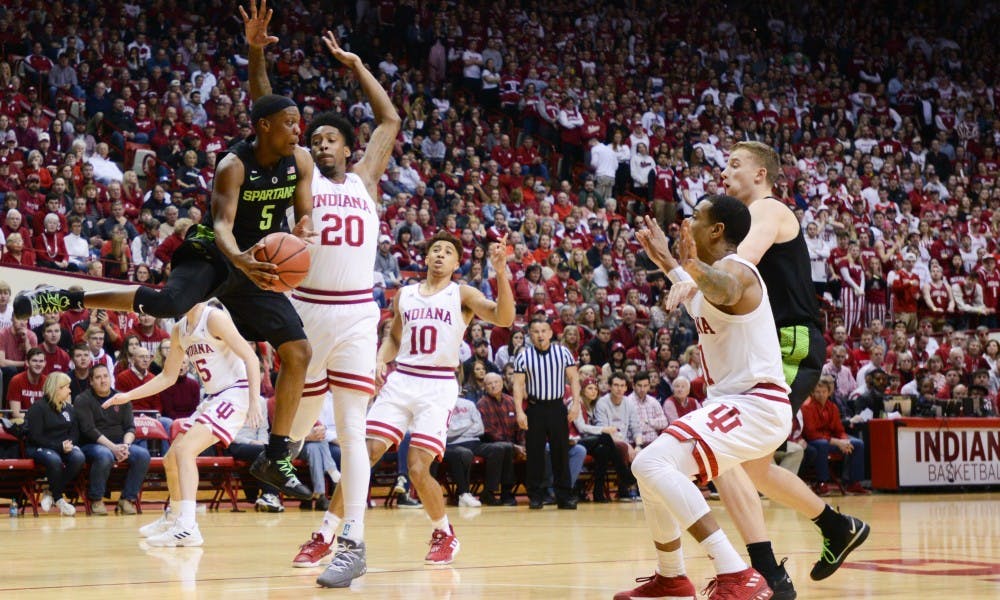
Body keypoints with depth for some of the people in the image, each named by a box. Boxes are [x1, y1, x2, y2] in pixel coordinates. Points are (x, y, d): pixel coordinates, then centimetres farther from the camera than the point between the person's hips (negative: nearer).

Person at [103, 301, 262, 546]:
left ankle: (187, 527, -33)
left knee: (184, 449, -25)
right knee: (171, 459, 17)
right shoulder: (179, 330, 11)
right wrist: (128, 396, 13)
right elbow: (167, 377, 21)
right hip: (213, 397, 9)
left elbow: (250, 357, -19)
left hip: (234, 394, -9)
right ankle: (172, 517, 41)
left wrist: (255, 401, -28)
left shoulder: (215, 318, -15)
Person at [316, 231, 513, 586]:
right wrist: (380, 361, 6)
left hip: (439, 387, -3)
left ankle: (445, 533, 14)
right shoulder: (404, 295, 14)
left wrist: (500, 272, -27)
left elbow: (503, 318, -15)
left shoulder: (463, 295, 2)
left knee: (418, 470, -12)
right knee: (362, 457, -8)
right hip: (400, 381, 4)